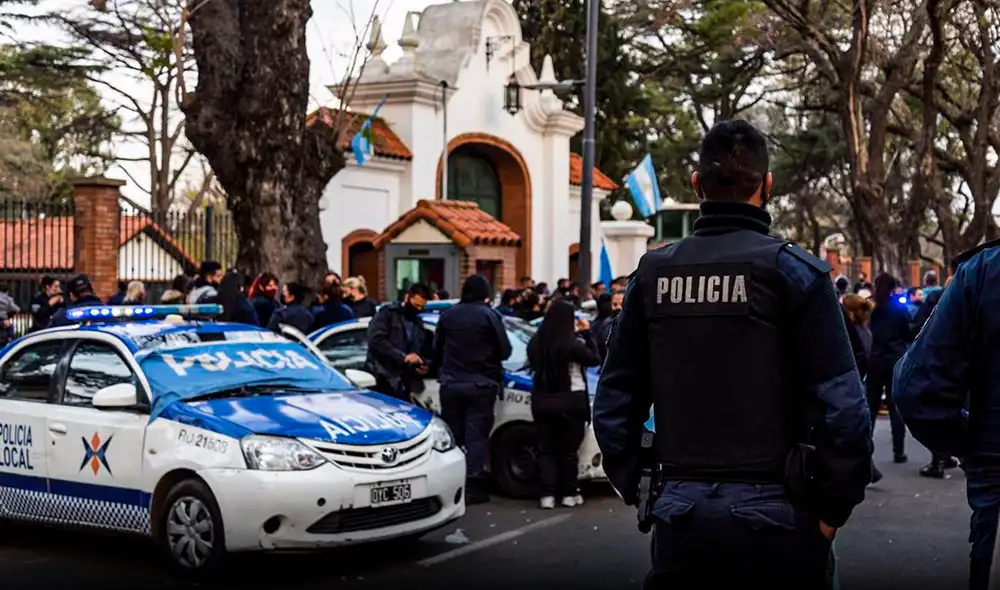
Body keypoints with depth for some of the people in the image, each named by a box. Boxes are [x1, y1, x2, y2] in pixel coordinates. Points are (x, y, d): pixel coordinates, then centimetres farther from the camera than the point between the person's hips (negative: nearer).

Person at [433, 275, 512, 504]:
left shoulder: (447, 315, 4)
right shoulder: (489, 316, -8)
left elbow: (436, 349, 10)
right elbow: (504, 351, -6)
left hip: (450, 384, 4)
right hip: (480, 384, -3)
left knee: (452, 435, 11)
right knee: (476, 436, -1)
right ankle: (473, 487, -4)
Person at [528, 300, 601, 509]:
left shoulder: (536, 342, -2)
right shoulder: (572, 344, -17)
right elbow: (595, 359, -5)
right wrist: (587, 333, 3)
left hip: (542, 401, 4)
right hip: (570, 400, -4)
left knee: (547, 449, 9)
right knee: (568, 450, 8)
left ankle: (547, 494, 3)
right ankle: (569, 493, 14)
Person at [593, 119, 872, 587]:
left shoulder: (652, 273, 4)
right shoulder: (793, 270, -8)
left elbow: (613, 403, 6)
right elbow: (843, 405, -14)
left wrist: (638, 491, 13)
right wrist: (832, 509, -4)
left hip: (679, 513, 3)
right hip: (774, 515, -2)